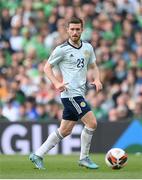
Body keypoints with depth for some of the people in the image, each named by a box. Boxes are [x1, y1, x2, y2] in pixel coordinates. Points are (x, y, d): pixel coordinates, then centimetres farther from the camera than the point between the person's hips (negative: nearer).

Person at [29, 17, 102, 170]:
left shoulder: (88, 47, 11)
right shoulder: (62, 49, -7)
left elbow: (94, 66, 23)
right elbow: (47, 67, 0)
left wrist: (97, 80, 3)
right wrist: (56, 83, -16)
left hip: (79, 94, 7)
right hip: (70, 93, -7)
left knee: (65, 131, 11)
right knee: (92, 123, -13)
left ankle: (38, 155, 19)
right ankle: (84, 158, 1)